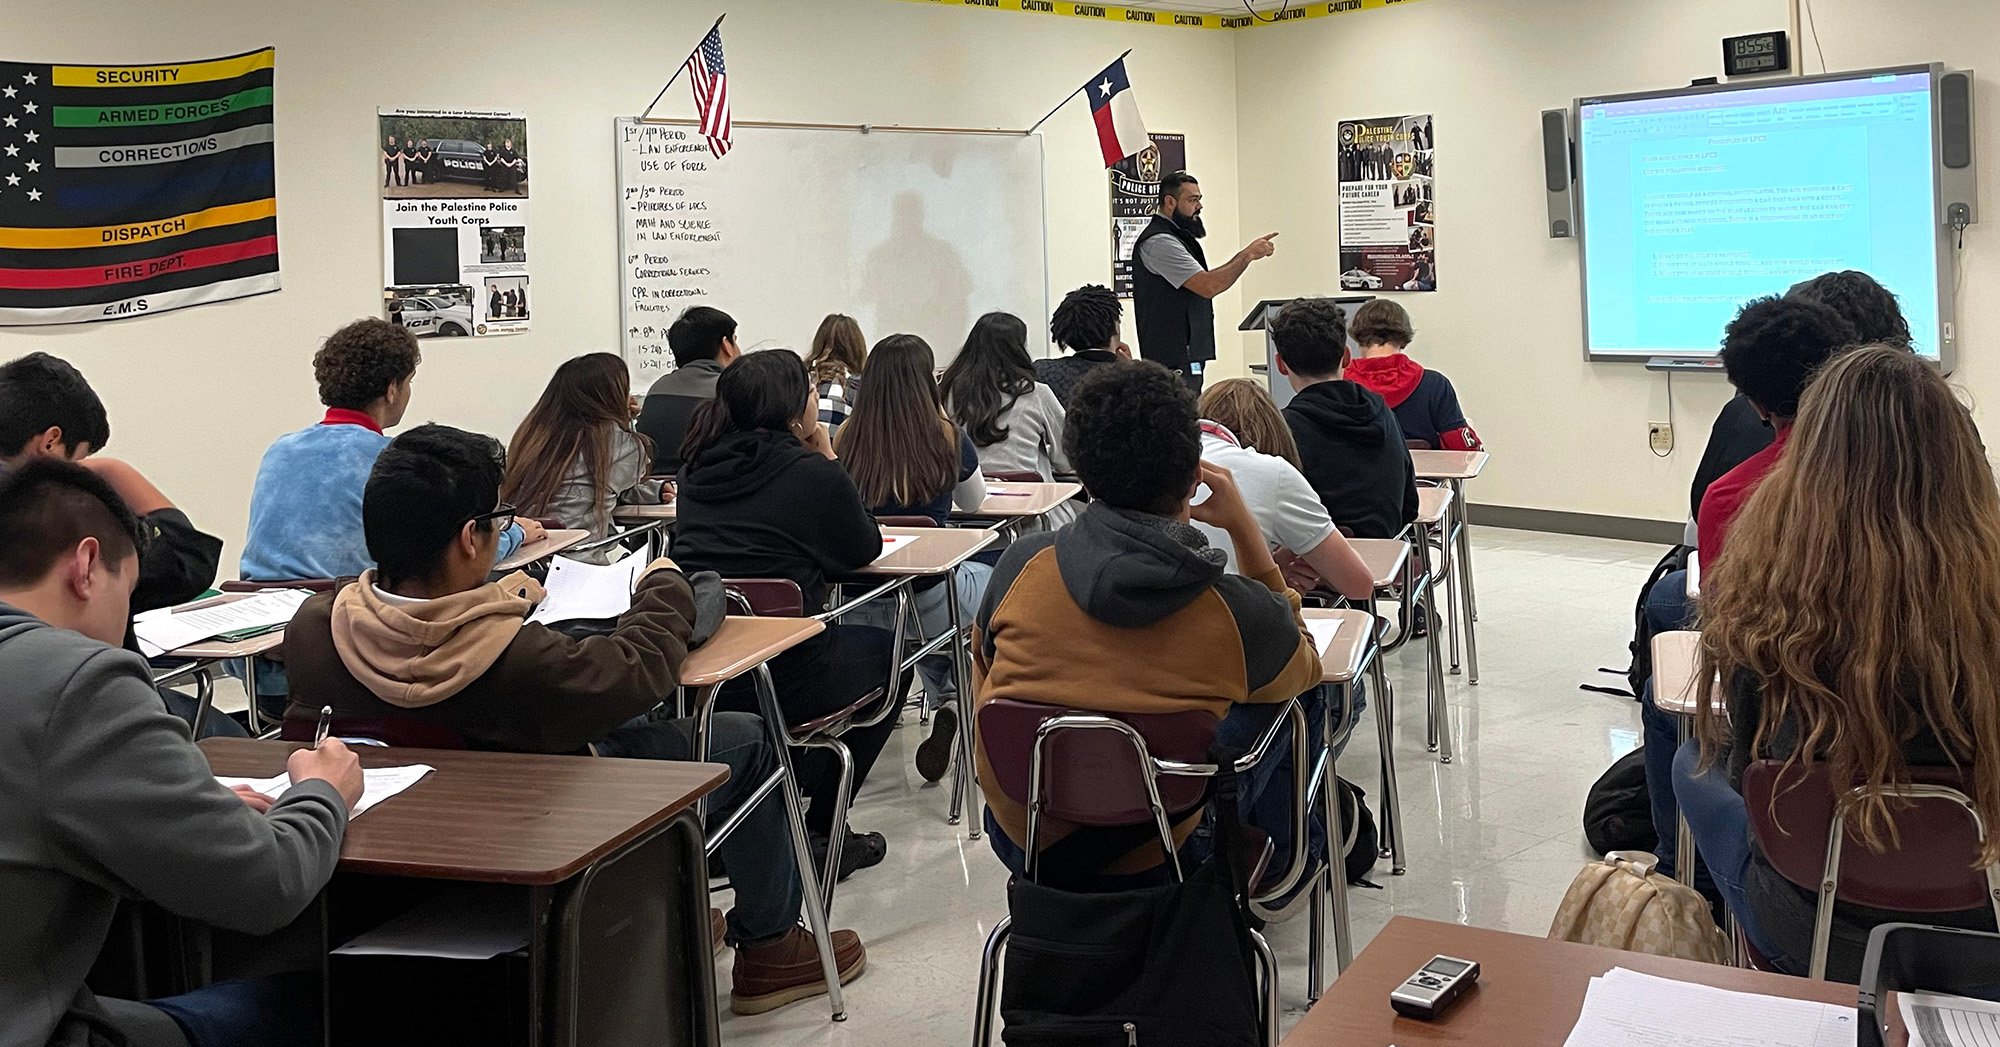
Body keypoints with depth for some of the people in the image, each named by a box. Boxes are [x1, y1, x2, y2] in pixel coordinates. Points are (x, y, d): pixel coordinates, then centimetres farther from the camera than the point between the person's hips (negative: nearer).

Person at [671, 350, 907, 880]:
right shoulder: (812, 474, -11)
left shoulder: (699, 468, 8)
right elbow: (864, 549, 5)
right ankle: (819, 831, 25)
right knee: (886, 650, 24)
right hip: (780, 679, -6)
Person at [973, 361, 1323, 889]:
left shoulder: (1022, 565, -17)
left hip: (1022, 841, 3)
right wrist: (1246, 530, -2)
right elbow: (1303, 668, 3)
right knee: (1280, 702, 22)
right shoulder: (1240, 613, -23)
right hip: (1158, 858, -3)